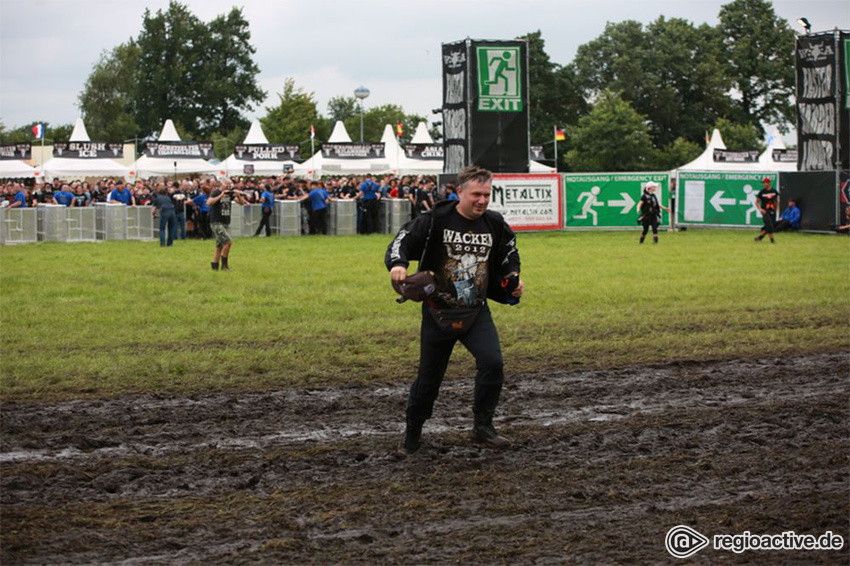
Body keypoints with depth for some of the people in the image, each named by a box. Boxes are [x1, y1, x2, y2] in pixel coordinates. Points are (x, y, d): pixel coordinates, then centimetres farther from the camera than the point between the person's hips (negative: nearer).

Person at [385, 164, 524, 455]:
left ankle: (483, 427, -3)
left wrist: (513, 278, 2)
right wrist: (398, 264, -35)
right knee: (429, 377, 7)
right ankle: (413, 432, 32)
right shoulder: (436, 221, -12)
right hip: (438, 312, -2)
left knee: (492, 363, -20)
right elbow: (402, 240, -15)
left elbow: (509, 255, 20)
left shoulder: (495, 225, 2)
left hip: (476, 312, 3)